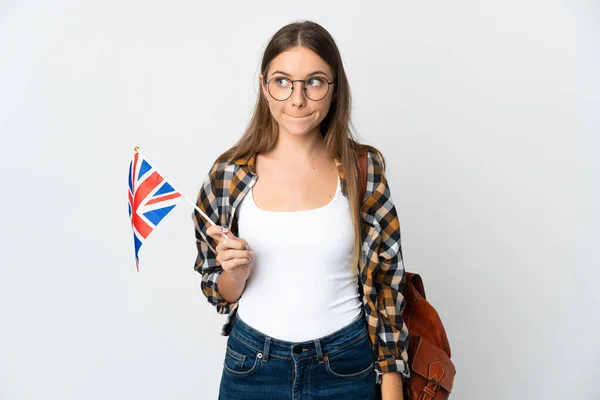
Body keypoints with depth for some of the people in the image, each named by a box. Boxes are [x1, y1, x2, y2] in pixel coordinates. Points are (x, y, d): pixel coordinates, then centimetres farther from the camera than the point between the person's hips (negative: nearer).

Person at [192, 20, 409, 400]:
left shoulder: (364, 167, -9)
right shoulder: (229, 173, -8)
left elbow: (385, 283, -4)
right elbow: (221, 293, 2)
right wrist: (236, 272, -20)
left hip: (346, 365, 0)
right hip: (253, 364, 1)